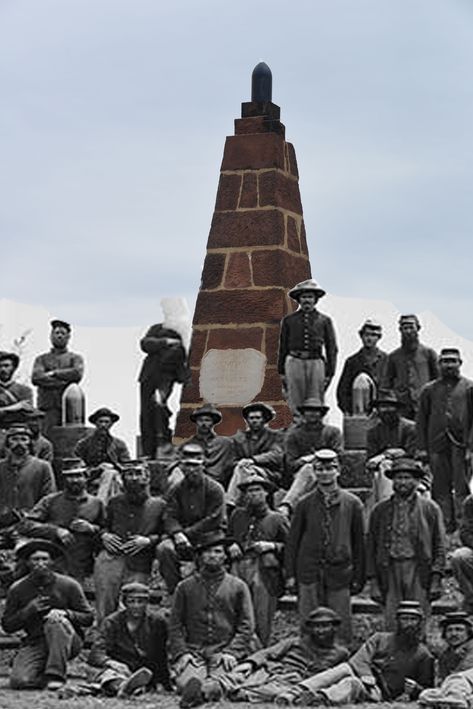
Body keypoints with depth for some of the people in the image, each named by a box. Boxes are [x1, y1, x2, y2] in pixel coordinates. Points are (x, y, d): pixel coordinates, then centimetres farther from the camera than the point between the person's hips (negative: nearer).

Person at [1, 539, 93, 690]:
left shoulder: (68, 585, -3)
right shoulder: (17, 590, 2)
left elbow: (88, 618, 0)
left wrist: (65, 613, -21)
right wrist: (29, 610, -13)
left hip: (68, 642, -2)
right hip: (34, 643, 2)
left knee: (56, 620, -35)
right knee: (19, 681, -24)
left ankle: (56, 673, -28)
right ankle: (46, 677, 9)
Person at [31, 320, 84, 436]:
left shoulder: (75, 358, 18)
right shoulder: (41, 359, 19)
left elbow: (78, 373, -4)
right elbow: (36, 378, 0)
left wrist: (54, 373, -1)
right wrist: (64, 382, -6)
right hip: (47, 408, 0)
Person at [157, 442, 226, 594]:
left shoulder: (214, 489, -4)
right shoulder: (178, 489, 9)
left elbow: (213, 521, -10)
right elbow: (169, 517, 2)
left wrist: (187, 534, -14)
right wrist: (178, 534, -21)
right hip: (184, 536, 4)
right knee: (164, 548, -26)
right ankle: (175, 591, -18)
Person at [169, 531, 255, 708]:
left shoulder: (238, 586, 15)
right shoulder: (185, 587, 17)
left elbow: (246, 626, 10)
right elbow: (175, 625, 14)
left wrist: (231, 652, -6)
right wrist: (181, 653, -3)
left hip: (225, 651, 1)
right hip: (193, 651, 0)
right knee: (186, 679, -34)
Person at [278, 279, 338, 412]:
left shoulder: (324, 321, 10)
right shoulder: (289, 320, 11)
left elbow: (331, 349, 9)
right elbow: (283, 347, 13)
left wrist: (329, 373, 3)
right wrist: (281, 372, 8)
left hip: (316, 363, 0)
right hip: (295, 362, 0)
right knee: (295, 405, -4)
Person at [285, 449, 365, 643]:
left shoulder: (352, 503, 5)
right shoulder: (305, 504, 6)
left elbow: (358, 542, 8)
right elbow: (292, 540, 8)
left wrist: (358, 577, 6)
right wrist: (290, 574, 2)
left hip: (340, 572, 0)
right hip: (309, 572, 0)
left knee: (341, 626, 1)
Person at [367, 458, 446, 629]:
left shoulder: (430, 509, 7)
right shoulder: (380, 510, 12)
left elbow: (439, 546, 5)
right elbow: (371, 548, 12)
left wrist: (436, 579, -3)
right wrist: (373, 582, 5)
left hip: (419, 571, -1)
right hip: (390, 570, 1)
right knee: (392, 627, -3)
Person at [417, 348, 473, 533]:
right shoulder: (429, 390, 11)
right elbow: (421, 420, 11)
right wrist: (422, 447, 4)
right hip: (437, 446, 2)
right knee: (441, 488, 2)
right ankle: (444, 524, 5)